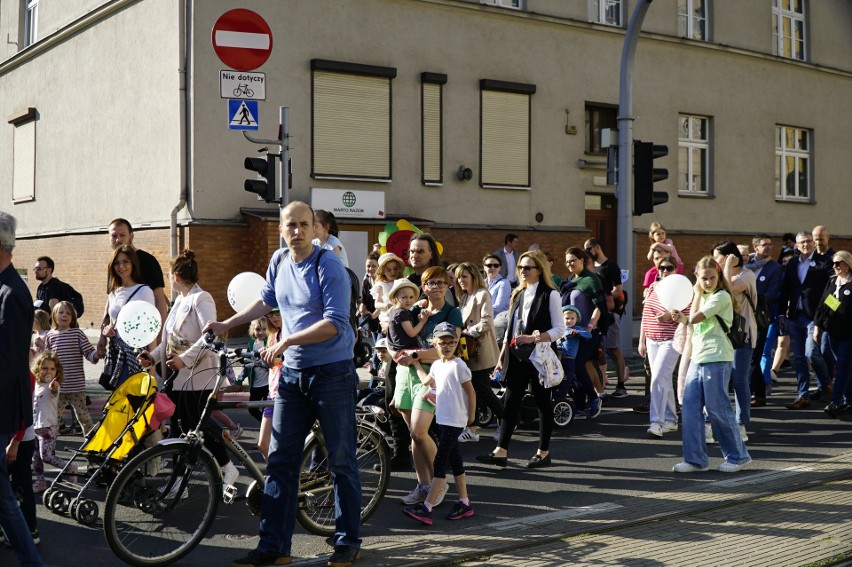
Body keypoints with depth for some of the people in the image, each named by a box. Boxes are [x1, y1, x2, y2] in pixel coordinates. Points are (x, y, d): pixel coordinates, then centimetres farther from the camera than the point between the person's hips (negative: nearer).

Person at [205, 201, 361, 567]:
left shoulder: (329, 266, -13)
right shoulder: (279, 261, 7)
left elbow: (335, 323, -20)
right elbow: (267, 300, 26)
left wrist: (287, 340, -23)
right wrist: (226, 325, 23)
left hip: (332, 372, -6)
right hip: (292, 373, 6)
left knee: (342, 460, 2)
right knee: (280, 460, 6)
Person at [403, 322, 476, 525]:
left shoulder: (458, 365, -13)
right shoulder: (436, 365, 10)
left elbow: (470, 391, -8)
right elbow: (426, 381, 28)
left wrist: (471, 415, -3)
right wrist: (416, 364, 30)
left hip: (455, 421, -8)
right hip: (442, 419, 8)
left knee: (440, 461, -10)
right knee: (454, 460, 12)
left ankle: (426, 508, -13)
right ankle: (464, 503, 21)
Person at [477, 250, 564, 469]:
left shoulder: (550, 295, -6)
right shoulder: (518, 294, 13)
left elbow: (559, 329, -10)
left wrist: (532, 338, -21)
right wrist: (503, 355, 11)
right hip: (517, 356, 6)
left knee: (542, 402, 5)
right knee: (510, 402, 1)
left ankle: (543, 452, 15)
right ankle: (501, 451, 2)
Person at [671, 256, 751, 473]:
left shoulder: (721, 296, -8)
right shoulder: (703, 297, 19)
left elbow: (694, 318, -15)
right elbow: (691, 322, 22)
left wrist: (697, 294, -2)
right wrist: (680, 317, 3)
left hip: (716, 359, -8)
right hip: (697, 358, 8)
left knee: (718, 410, -3)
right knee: (689, 408, 2)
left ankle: (738, 456, 10)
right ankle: (695, 459, 8)